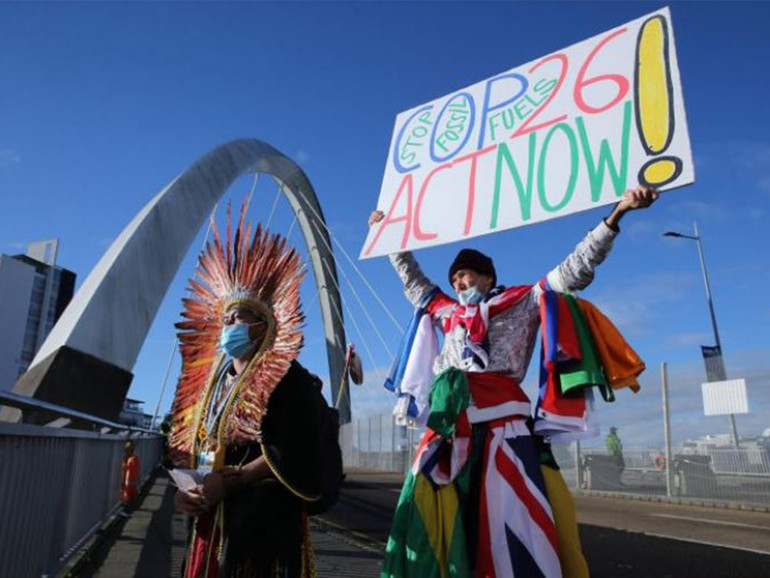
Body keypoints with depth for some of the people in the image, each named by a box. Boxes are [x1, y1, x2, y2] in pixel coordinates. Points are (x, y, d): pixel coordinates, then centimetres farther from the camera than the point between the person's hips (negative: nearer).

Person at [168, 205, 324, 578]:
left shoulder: (284, 377, -8)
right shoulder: (213, 382, 15)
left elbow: (290, 454, -17)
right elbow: (192, 449, 18)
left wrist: (227, 481, -18)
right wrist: (186, 490, -1)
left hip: (263, 521, -7)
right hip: (211, 521, 7)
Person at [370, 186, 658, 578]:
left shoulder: (523, 302, 14)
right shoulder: (448, 313, 25)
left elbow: (573, 272, 7)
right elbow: (412, 279, 39)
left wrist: (615, 216, 0)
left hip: (500, 422, -4)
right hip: (450, 423, 5)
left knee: (511, 520, -12)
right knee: (428, 516, -2)